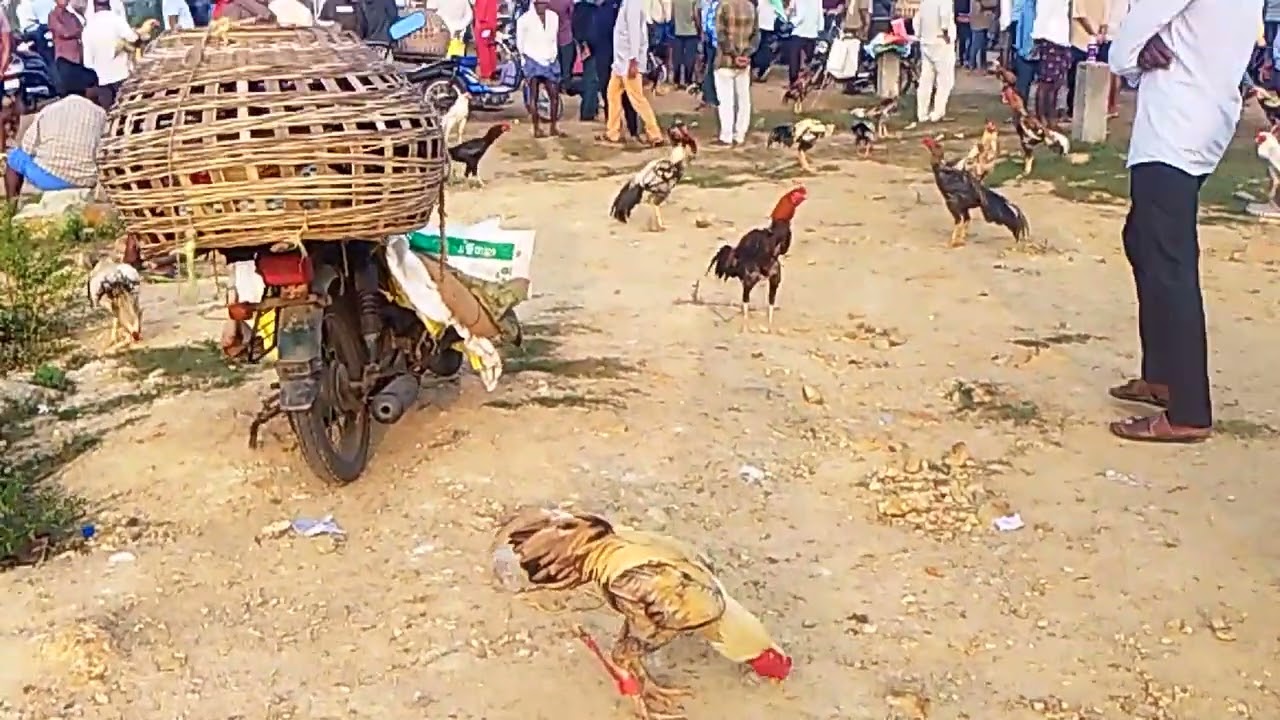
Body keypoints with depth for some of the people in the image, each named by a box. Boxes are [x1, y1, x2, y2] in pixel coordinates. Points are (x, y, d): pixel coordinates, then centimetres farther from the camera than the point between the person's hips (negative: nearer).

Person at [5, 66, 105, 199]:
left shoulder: (48, 110, 0)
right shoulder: (100, 114, 1)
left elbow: (27, 148, 3)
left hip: (47, 179, -1)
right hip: (85, 182, 1)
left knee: (15, 156, 27)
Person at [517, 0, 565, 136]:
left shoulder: (554, 17, 5)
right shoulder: (525, 19, -8)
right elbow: (520, 42, -2)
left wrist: (554, 55, 11)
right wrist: (525, 59, -1)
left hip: (550, 61, 5)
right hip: (532, 61, -4)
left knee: (555, 95, 3)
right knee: (534, 96, -2)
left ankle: (553, 127, 13)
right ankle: (536, 128, 2)